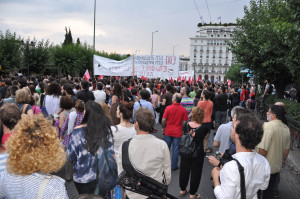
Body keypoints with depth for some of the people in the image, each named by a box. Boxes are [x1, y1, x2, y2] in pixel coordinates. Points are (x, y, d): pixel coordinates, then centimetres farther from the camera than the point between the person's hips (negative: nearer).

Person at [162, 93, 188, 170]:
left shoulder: (168, 108, -11)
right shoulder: (183, 110, -9)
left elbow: (163, 120, -9)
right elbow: (185, 122, -5)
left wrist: (163, 128, 8)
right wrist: (183, 130, 10)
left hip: (168, 131, 0)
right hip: (178, 132, 0)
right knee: (176, 149, 8)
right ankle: (174, 166, 15)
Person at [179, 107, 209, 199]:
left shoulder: (186, 125, -11)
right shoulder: (204, 128, -20)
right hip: (197, 154, -3)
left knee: (184, 170, 21)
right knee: (195, 173, 14)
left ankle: (182, 190, 39)